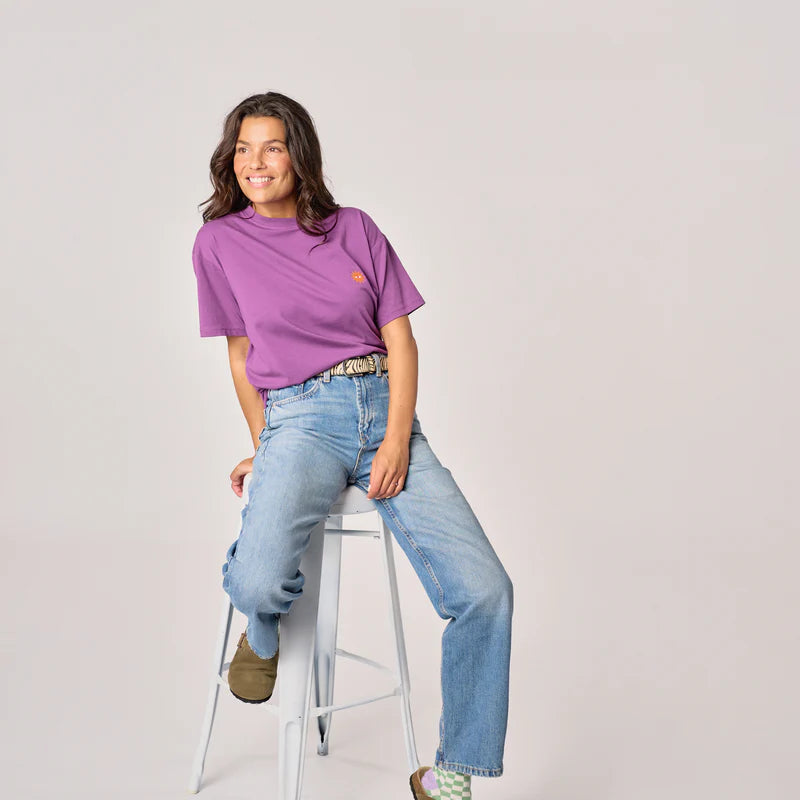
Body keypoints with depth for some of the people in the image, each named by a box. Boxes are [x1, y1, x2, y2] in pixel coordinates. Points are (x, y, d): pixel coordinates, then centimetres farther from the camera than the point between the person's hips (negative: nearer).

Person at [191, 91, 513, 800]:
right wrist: (265, 449, 11)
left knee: (485, 591, -15)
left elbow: (401, 340, 5)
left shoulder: (356, 229, 10)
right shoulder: (220, 242, 9)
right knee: (258, 583, -32)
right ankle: (264, 634, 9)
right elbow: (241, 357, 14)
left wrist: (397, 440, -8)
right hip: (301, 418, -1)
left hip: (385, 410, 2)